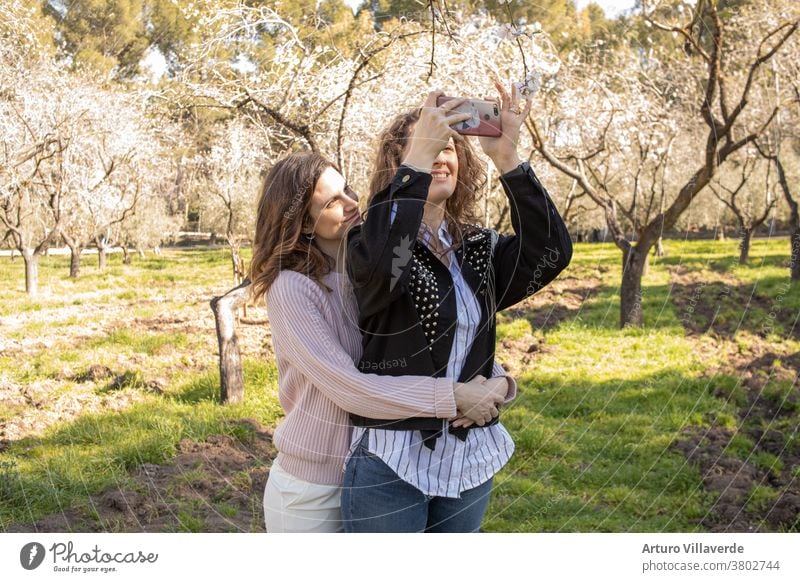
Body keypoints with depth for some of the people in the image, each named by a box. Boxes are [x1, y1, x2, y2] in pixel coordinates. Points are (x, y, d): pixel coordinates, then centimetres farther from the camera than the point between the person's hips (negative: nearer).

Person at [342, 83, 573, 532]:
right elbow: (379, 264, -32)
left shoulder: (479, 250, 6)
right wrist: (419, 156, -32)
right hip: (392, 464, -5)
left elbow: (552, 254, -12)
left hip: (470, 463, 5)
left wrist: (507, 158, -21)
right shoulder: (373, 242, -8)